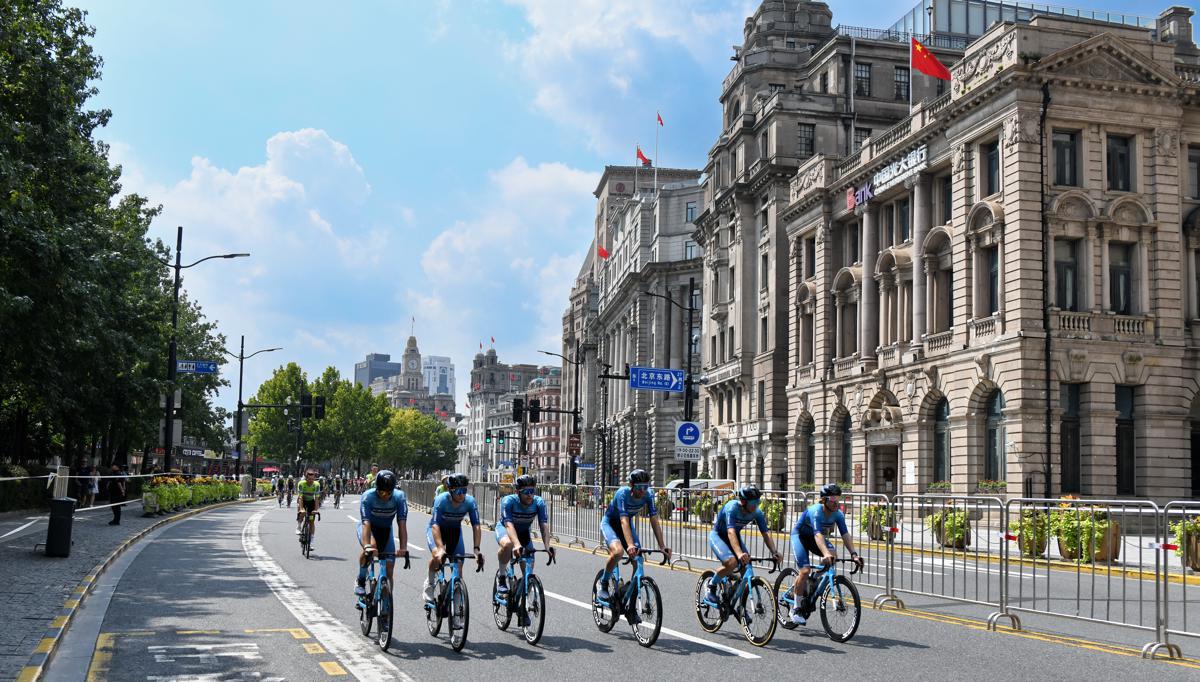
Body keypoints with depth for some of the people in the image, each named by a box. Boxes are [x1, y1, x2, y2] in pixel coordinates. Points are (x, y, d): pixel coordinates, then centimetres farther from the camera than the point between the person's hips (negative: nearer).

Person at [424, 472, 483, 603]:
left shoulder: (470, 501, -26)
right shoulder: (441, 500, -34)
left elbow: (476, 526, -30)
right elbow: (435, 525, -42)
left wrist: (476, 549, -42)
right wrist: (440, 548, -54)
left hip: (455, 530, 3)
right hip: (437, 529, -3)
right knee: (437, 555, -27)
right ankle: (429, 584, -1)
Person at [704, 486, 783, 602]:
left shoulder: (757, 513, -18)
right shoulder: (732, 508, -34)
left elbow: (766, 534, -18)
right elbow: (731, 532, -46)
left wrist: (775, 552, -36)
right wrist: (739, 554, -60)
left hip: (735, 536, 6)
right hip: (717, 535, -6)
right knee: (732, 562, -31)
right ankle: (712, 585, -7)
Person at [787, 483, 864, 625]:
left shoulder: (838, 514, -17)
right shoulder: (815, 511, -34)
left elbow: (845, 535, -22)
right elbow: (818, 534, -46)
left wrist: (853, 554, -37)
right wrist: (825, 554, -60)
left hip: (816, 538, 6)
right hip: (800, 535, -6)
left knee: (833, 555, -21)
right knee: (805, 570, -21)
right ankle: (796, 608, -6)